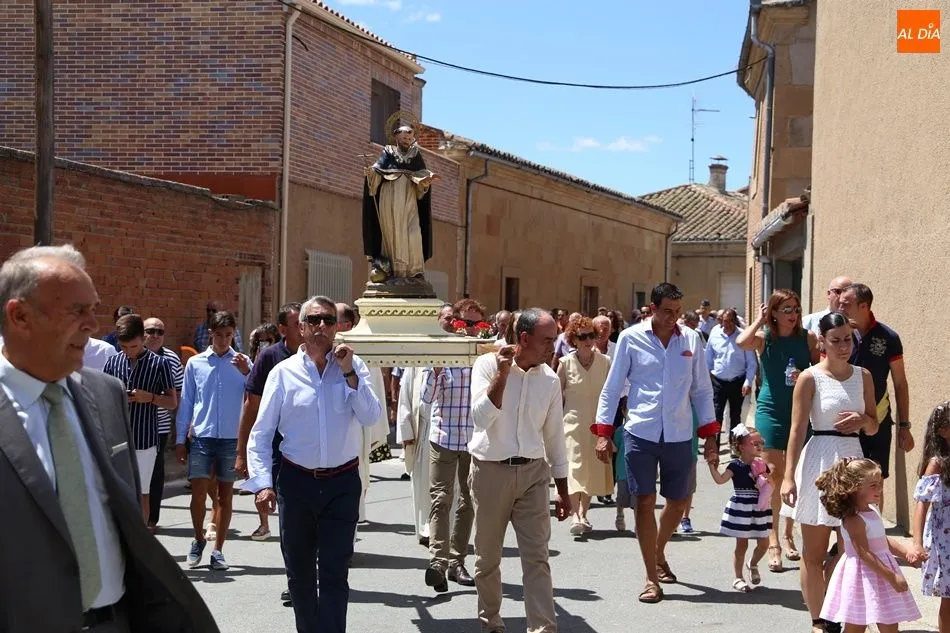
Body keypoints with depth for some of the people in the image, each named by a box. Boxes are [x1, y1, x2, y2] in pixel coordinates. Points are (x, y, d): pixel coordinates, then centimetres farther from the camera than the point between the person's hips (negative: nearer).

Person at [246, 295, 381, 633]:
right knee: (299, 571, 14)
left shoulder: (354, 368, 0)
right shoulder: (283, 372, -3)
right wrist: (262, 483, -9)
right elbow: (261, 433, -1)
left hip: (342, 482, -1)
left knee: (335, 573, 0)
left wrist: (349, 374, -17)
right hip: (296, 481, 1)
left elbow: (371, 418, -12)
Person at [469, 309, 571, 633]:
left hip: (533, 473, 2)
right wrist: (502, 374, -25)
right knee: (488, 557, 10)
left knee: (537, 557, -5)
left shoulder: (550, 379, 4)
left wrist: (563, 490, 13)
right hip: (491, 471, -2)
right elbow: (481, 419, -19)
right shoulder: (488, 364, -7)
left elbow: (555, 436, 11)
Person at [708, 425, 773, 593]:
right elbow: (720, 479, -21)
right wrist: (712, 465, -32)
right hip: (741, 508, -4)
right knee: (742, 544, 2)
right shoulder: (736, 466, -10)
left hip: (760, 508, 4)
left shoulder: (762, 465, 4)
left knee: (764, 543, 8)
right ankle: (738, 578, 13)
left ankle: (753, 565, 37)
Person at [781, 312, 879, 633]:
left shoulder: (863, 376, 8)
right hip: (820, 462, -5)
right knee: (814, 552, 3)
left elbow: (874, 427, 14)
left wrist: (863, 420, -10)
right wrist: (788, 477, -14)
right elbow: (797, 429, -9)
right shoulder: (810, 378, -7)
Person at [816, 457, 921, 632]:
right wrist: (892, 577, -23)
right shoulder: (854, 519, -22)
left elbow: (884, 541, 19)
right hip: (862, 577, -9)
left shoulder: (872, 511, 7)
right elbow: (864, 554, -24)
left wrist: (907, 552, 7)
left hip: (880, 573, 9)